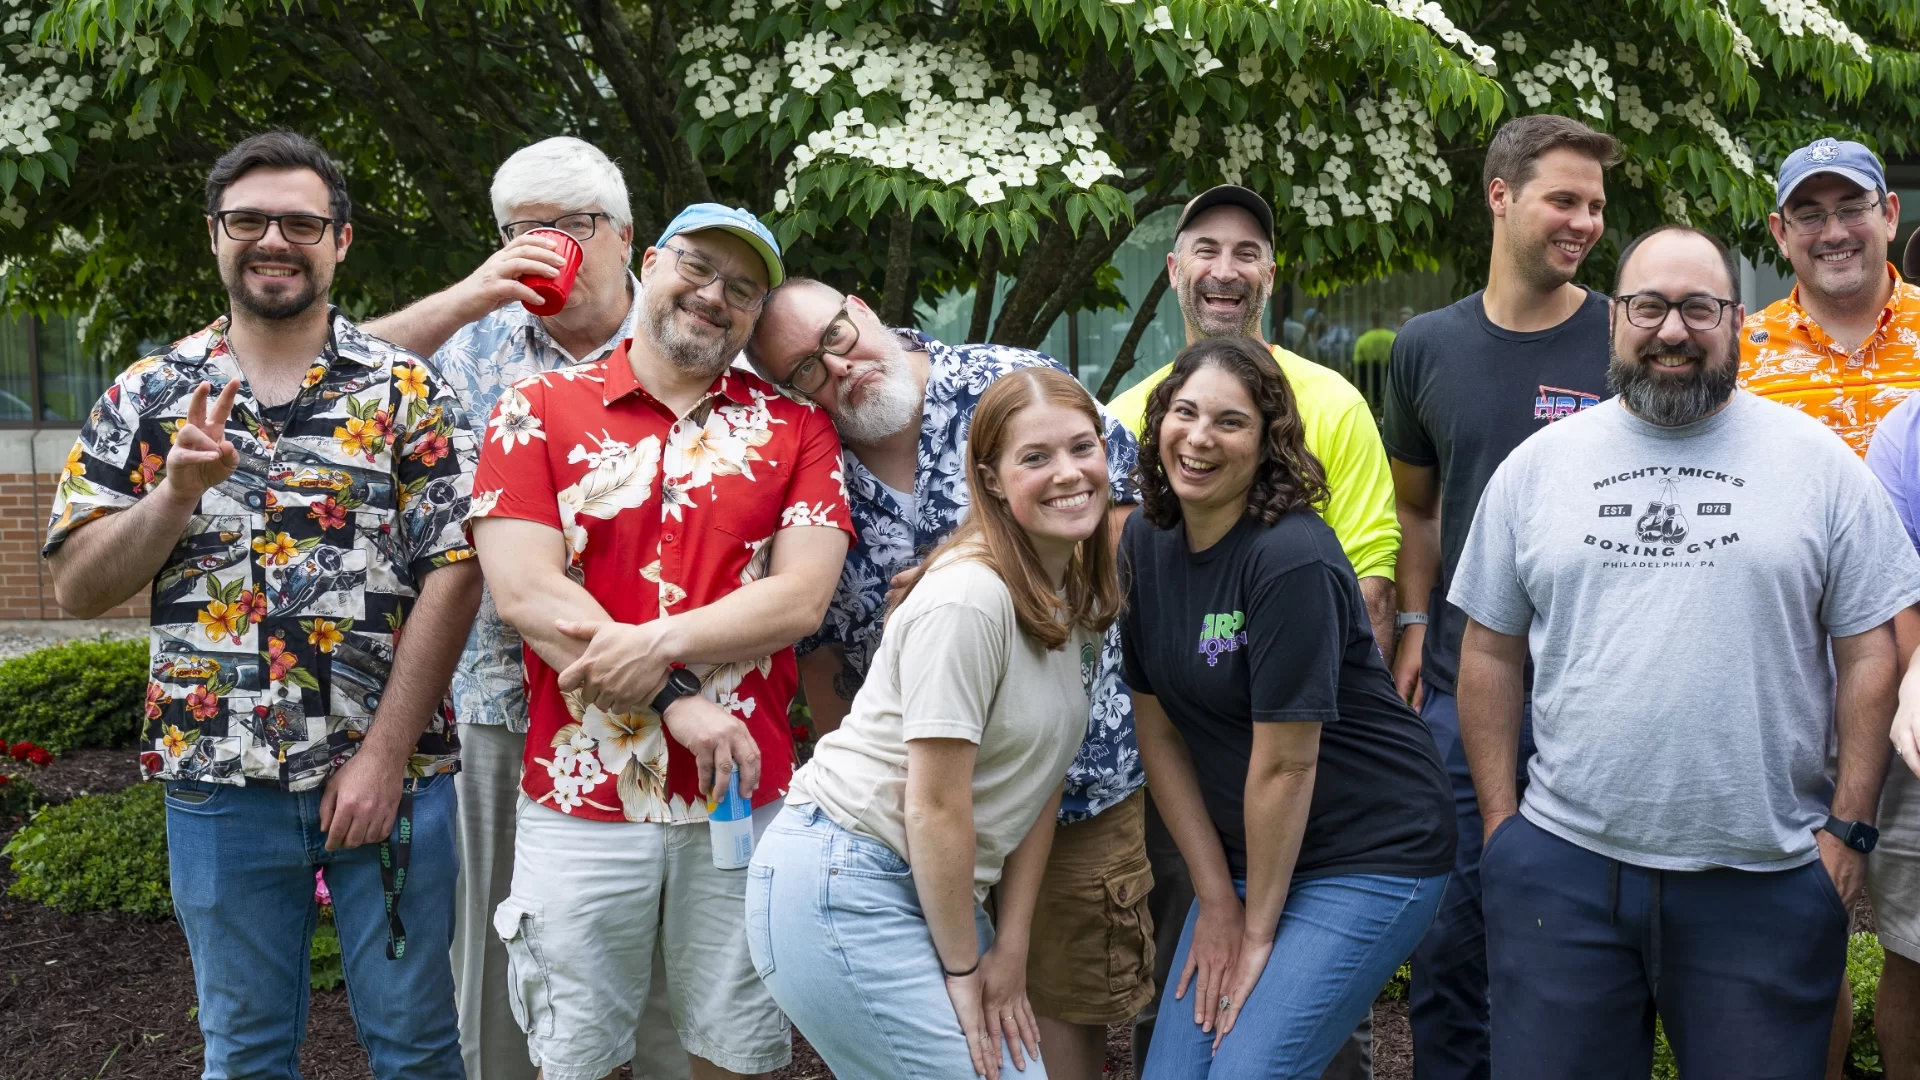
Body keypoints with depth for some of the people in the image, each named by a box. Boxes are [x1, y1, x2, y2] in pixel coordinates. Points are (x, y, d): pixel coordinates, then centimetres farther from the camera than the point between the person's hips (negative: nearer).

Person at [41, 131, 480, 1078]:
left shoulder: (406, 390, -1)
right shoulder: (149, 395, 5)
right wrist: (177, 490, -16)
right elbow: (77, 589, 2)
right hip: (220, 782, 2)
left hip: (389, 776, -2)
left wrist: (384, 756, -14)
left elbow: (453, 573, -8)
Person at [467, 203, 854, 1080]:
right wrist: (679, 704, -12)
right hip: (582, 794, -1)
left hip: (746, 794, 1)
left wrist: (658, 645, -17)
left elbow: (801, 598, -4)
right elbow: (524, 592, -7)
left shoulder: (794, 430, 7)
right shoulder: (539, 409, 3)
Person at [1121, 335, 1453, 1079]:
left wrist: (1258, 930, -11)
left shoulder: (1290, 558, -22)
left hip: (1368, 859, -7)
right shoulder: (1146, 542, 0)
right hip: (1244, 855, 7)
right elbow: (1157, 730, 2)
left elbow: (1284, 764, -19)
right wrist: (1216, 899, 0)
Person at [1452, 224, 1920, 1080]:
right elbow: (1491, 652, 9)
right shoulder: (1536, 467, 7)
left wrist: (1848, 827, -2)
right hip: (1562, 866, 1)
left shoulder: (1819, 462, 3)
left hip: (1766, 881, -1)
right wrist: (1500, 819, 4)